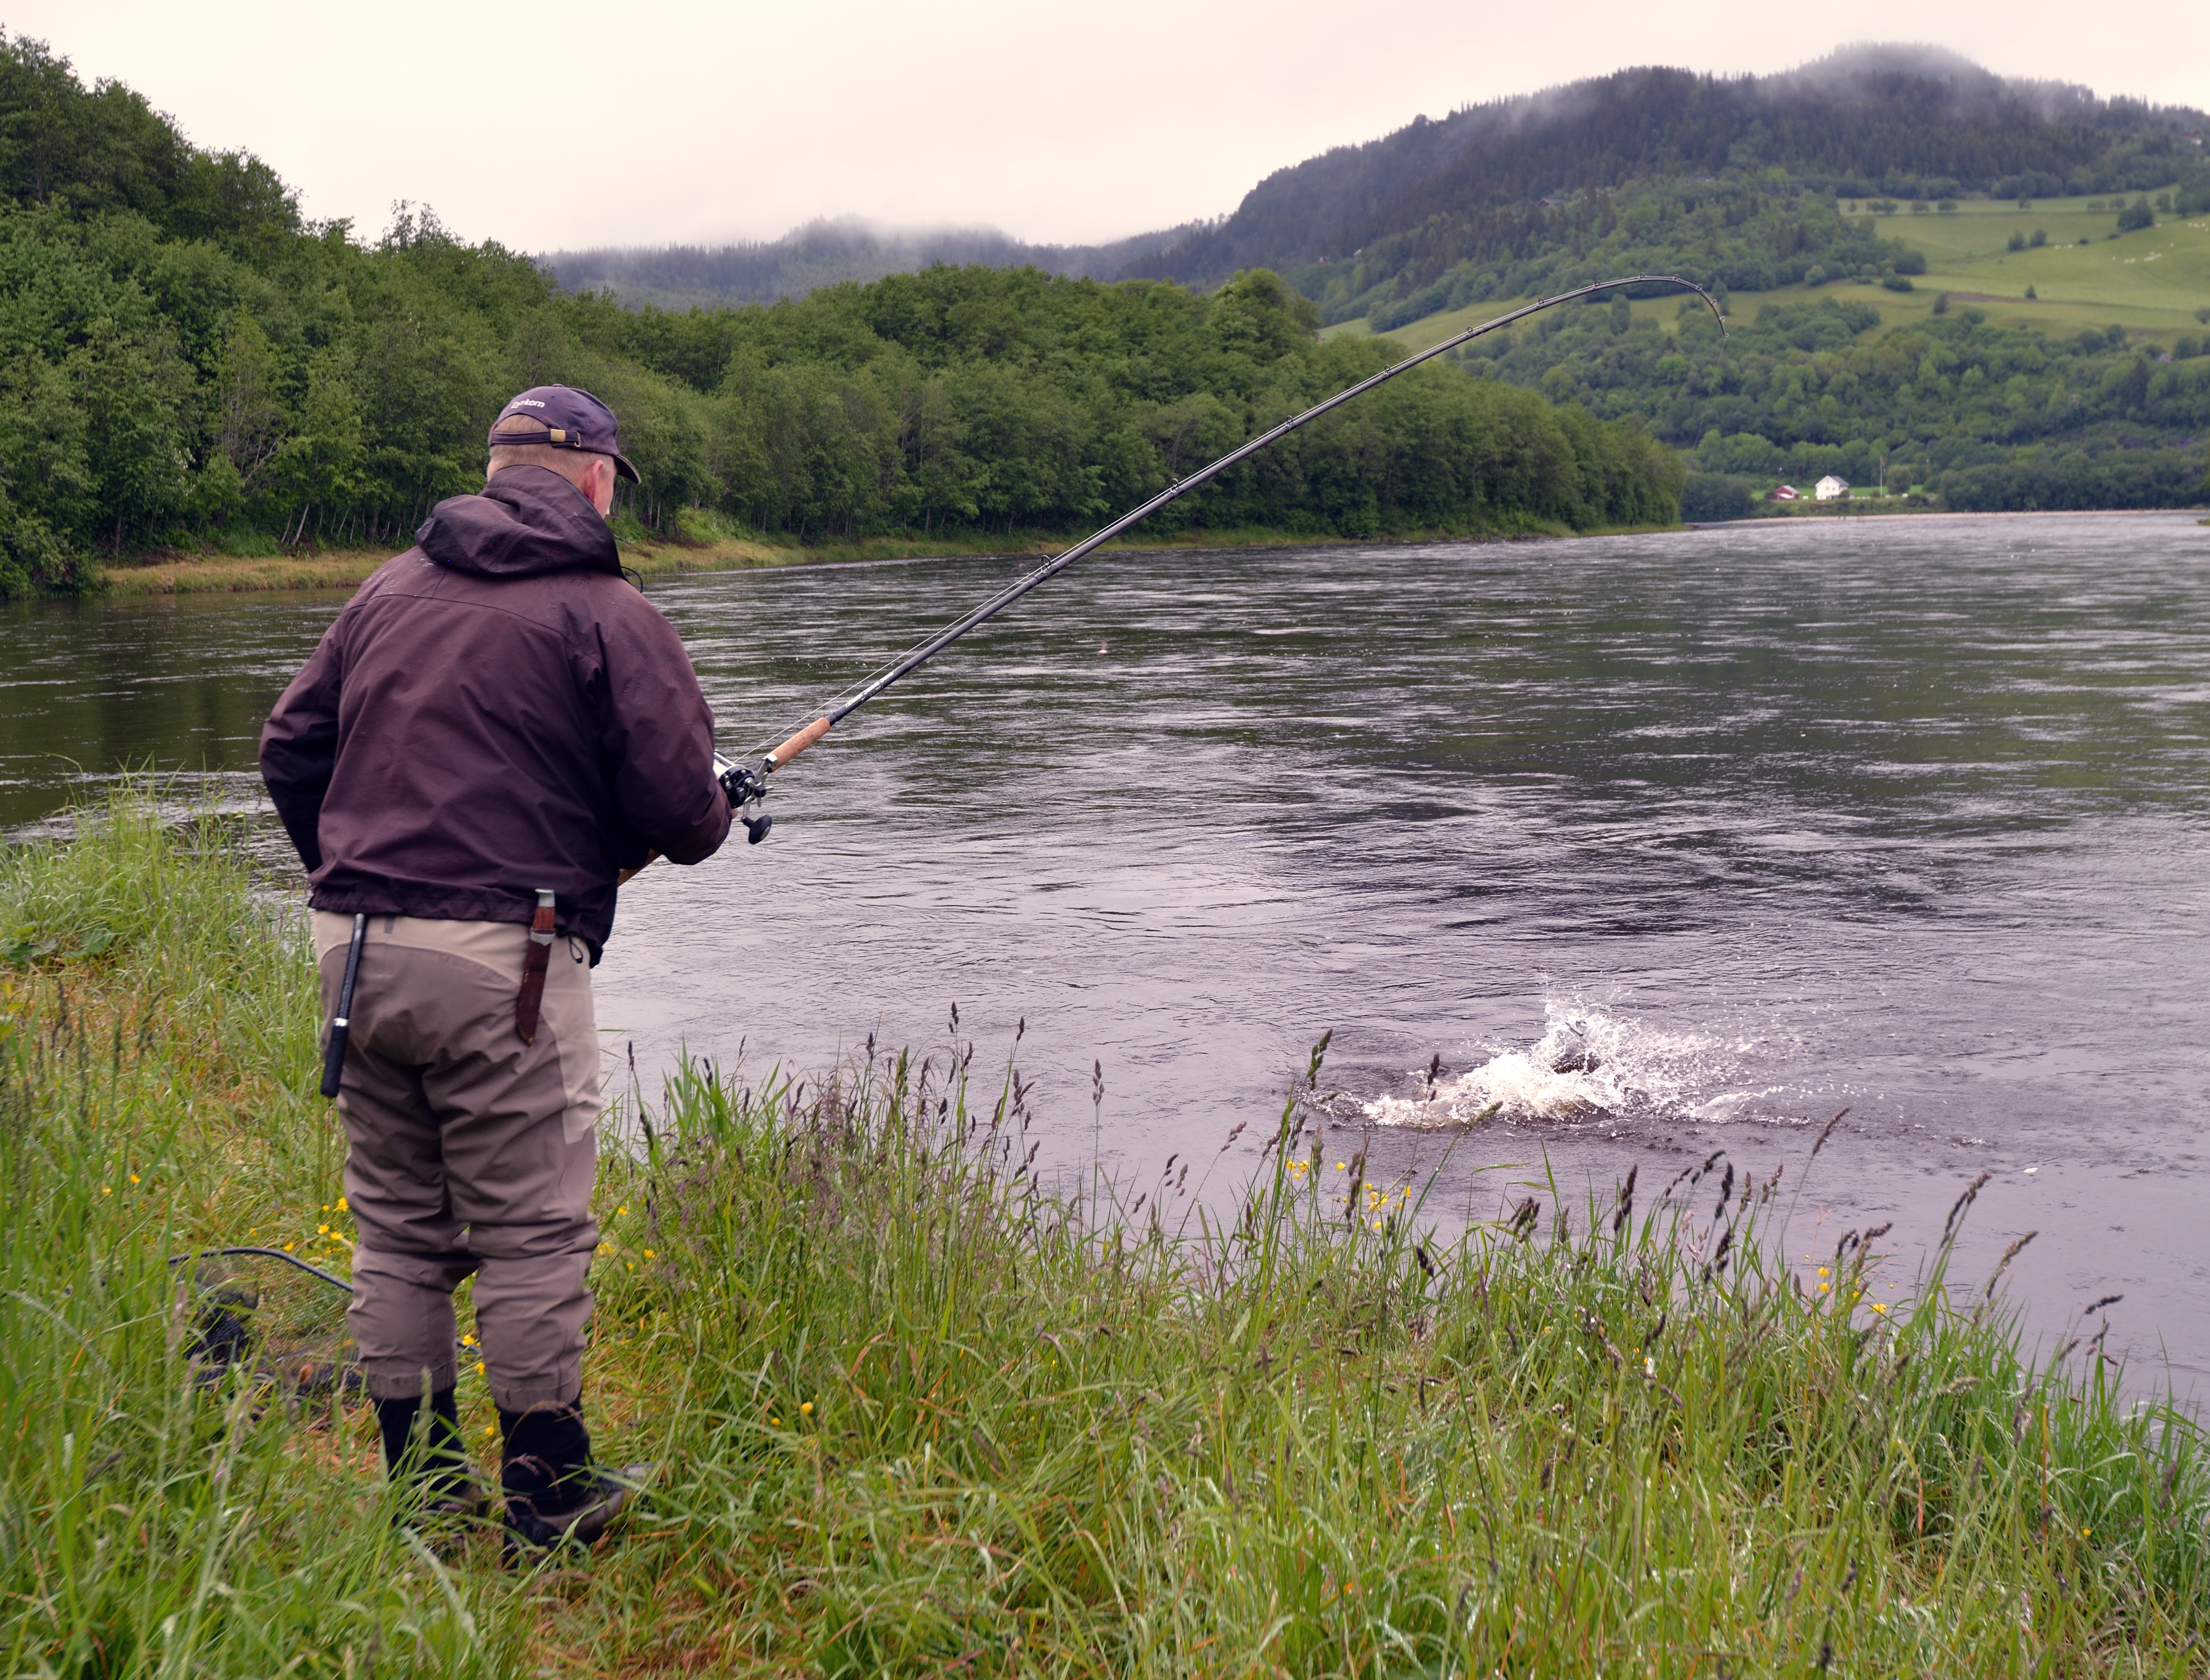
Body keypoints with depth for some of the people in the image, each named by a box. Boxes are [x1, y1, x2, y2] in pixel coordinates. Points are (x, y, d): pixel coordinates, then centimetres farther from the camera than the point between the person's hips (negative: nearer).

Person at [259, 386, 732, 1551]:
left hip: (354, 945, 6)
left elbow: (291, 748, 16)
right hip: (499, 958, -6)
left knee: (396, 1224, 14)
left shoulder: (391, 589, 13)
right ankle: (548, 1493, 13)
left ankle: (421, 1487, 23)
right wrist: (711, 815, 14)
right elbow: (682, 810, -9)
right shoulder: (609, 616, -4)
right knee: (532, 1231, 3)